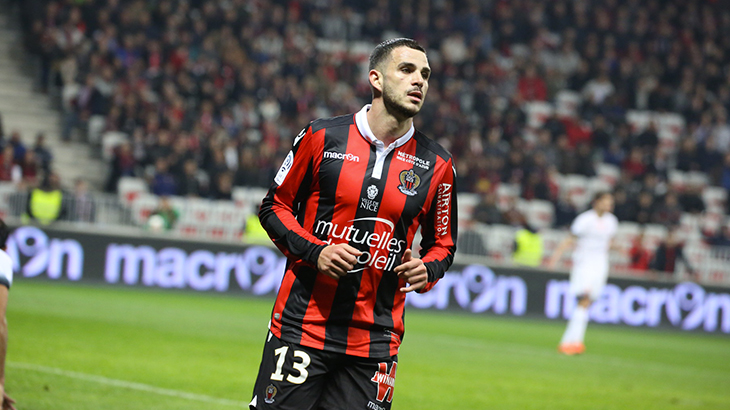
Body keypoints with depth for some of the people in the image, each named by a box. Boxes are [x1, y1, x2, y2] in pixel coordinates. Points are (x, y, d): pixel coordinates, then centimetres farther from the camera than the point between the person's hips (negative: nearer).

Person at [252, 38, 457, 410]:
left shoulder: (436, 165, 6)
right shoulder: (322, 138, 0)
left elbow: (443, 244, 16)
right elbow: (274, 206, 7)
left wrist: (426, 271, -7)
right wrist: (314, 251, -10)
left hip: (375, 339, 2)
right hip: (301, 324, -2)